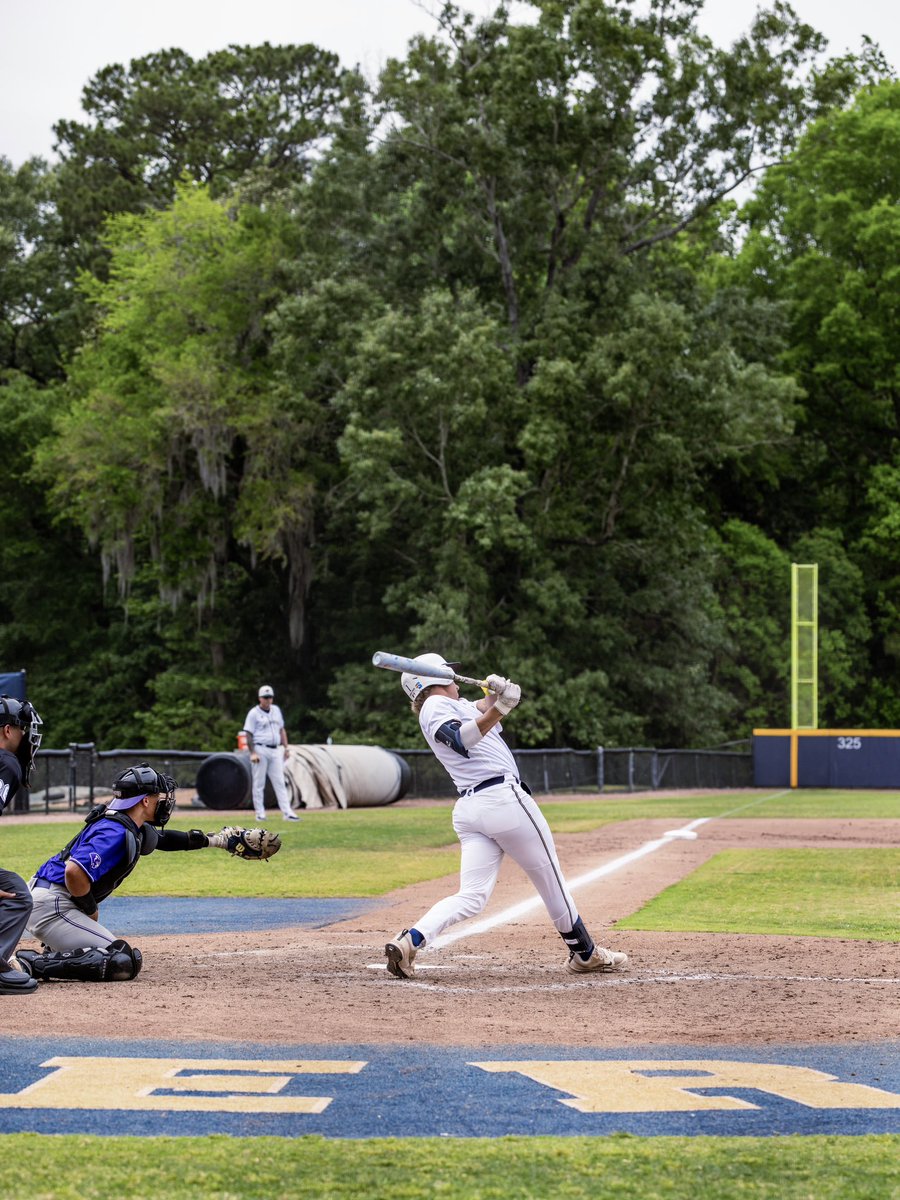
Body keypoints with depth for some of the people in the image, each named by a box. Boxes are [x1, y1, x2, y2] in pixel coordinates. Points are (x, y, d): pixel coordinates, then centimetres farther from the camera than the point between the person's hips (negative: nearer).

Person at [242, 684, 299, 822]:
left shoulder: (276, 710, 15)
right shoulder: (254, 713, -4)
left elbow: (281, 729, 20)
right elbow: (249, 734, -8)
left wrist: (286, 747, 11)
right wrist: (252, 753, -16)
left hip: (275, 750, 5)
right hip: (260, 750, -5)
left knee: (280, 782, 1)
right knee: (259, 783, 0)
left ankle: (287, 812, -4)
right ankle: (260, 813, 5)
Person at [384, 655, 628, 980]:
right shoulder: (436, 705, -4)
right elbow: (460, 740, -23)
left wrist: (497, 694, 0)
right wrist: (497, 709, -37)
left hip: (467, 811, 9)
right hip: (504, 797, -9)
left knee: (471, 896, -3)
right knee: (551, 881, 8)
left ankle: (410, 940, -24)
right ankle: (585, 954, 20)